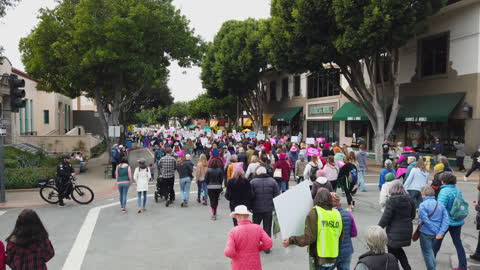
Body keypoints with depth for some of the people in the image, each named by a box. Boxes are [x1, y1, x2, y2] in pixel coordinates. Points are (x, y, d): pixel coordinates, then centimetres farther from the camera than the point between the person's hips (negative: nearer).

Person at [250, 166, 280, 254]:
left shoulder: (253, 182, -8)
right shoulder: (272, 181, -3)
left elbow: (250, 196, -7)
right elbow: (277, 195, -3)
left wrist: (250, 207, 6)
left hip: (257, 209, -1)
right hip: (269, 209, 1)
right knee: (267, 228, 10)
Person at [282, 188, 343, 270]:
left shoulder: (314, 212, -13)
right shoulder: (337, 213, 2)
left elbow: (309, 238, -17)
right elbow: (341, 237, 8)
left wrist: (291, 240, -9)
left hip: (319, 258, -4)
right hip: (333, 258, 5)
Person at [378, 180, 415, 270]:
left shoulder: (391, 201, -18)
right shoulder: (409, 199, 1)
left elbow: (385, 217, -17)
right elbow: (413, 215, 12)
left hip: (394, 232, -6)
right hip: (407, 231, 7)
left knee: (393, 253, 9)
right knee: (398, 249, 26)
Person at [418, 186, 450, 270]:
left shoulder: (422, 205, -15)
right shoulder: (440, 205, 3)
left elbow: (426, 221, -22)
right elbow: (446, 220, -5)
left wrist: (437, 231, -16)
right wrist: (441, 232, -12)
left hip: (426, 232, -7)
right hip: (435, 233, 7)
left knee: (427, 252, 9)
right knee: (430, 250, 27)